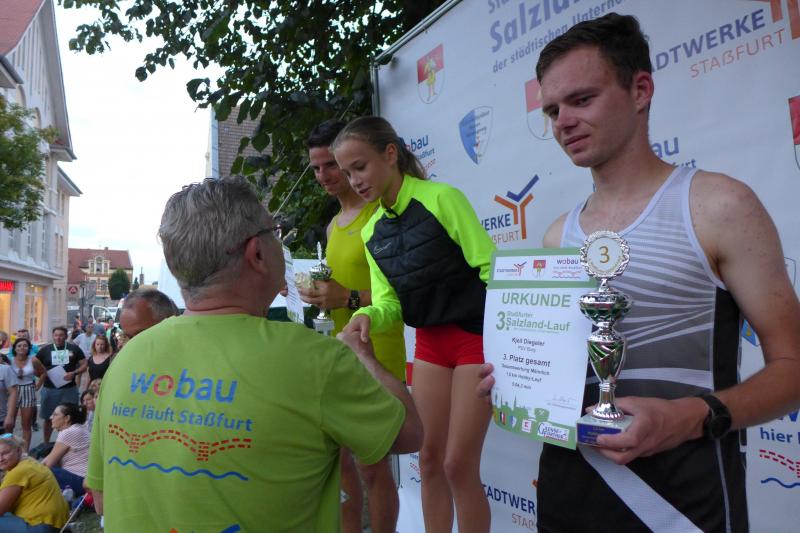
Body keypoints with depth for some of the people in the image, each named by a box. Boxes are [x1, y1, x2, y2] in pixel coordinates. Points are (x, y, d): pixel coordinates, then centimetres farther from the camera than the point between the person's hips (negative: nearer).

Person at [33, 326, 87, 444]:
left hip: (69, 389, -1)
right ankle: (45, 445, 24)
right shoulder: (45, 350, 4)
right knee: (48, 419, 11)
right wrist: (41, 375, -8)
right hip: (50, 389, 1)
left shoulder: (74, 349, 2)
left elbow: (84, 365, 3)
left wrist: (74, 373, -14)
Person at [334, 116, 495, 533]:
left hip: (477, 337, -6)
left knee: (459, 465, -2)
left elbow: (491, 270, -15)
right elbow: (389, 303, 4)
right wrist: (367, 317, -19)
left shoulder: (442, 198, -15)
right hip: (428, 342, 6)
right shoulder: (371, 231, 4)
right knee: (430, 461, 12)